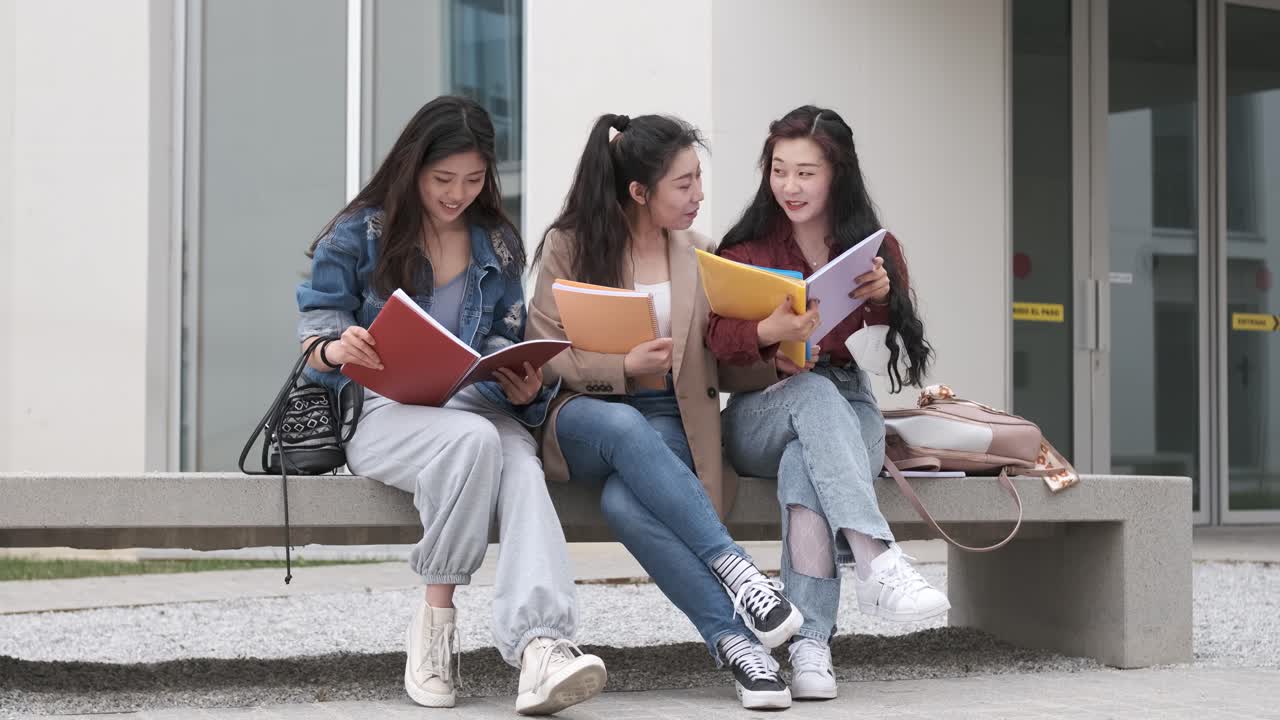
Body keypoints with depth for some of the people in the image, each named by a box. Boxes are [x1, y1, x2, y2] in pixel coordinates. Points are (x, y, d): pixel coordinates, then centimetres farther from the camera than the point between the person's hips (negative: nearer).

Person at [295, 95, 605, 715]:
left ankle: (539, 649, -54)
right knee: (473, 437, -38)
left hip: (477, 404, 3)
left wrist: (524, 390, -3)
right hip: (382, 412, -3)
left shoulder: (498, 246, 18)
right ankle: (435, 620, -25)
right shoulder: (359, 234, 7)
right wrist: (336, 349, -22)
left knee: (523, 467, -34)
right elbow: (313, 335, 3)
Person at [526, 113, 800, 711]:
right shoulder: (569, 246, 3)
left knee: (623, 502, -36)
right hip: (584, 417, -1)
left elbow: (723, 357, 12)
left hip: (672, 421, 1)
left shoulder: (698, 255, 12)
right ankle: (733, 591, -44)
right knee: (625, 427, -41)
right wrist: (624, 366, -18)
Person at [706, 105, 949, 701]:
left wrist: (882, 297, -18)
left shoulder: (875, 249, 11)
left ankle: (810, 642, -44)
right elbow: (718, 337, -8)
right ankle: (877, 564, -52)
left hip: (849, 411, 0)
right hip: (761, 416, 0)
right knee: (815, 393, -38)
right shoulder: (747, 248, 8)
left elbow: (895, 339, 4)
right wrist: (769, 335, -31)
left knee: (804, 468, -37)